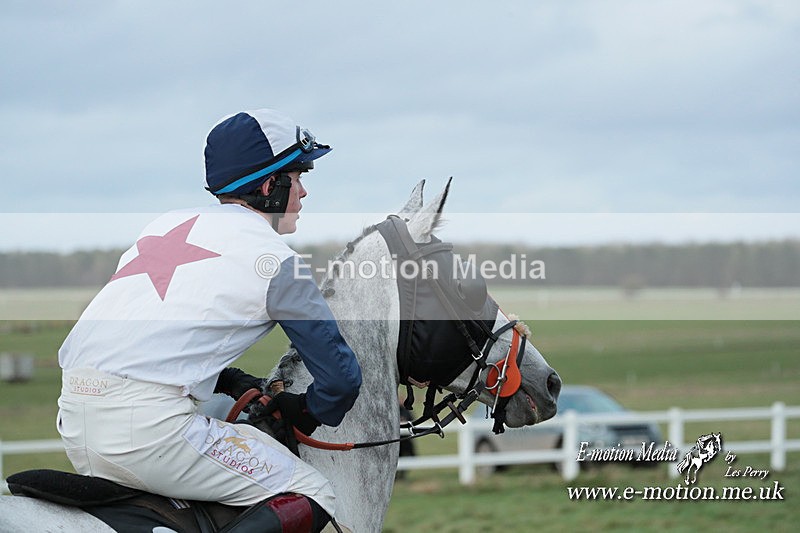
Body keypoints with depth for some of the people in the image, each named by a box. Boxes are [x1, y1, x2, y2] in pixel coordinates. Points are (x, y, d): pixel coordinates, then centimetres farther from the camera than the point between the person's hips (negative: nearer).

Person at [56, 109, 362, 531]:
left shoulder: (165, 225, 21)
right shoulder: (274, 258, 2)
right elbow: (341, 378, 7)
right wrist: (304, 415, 28)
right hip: (147, 425, -8)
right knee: (312, 494, 1)